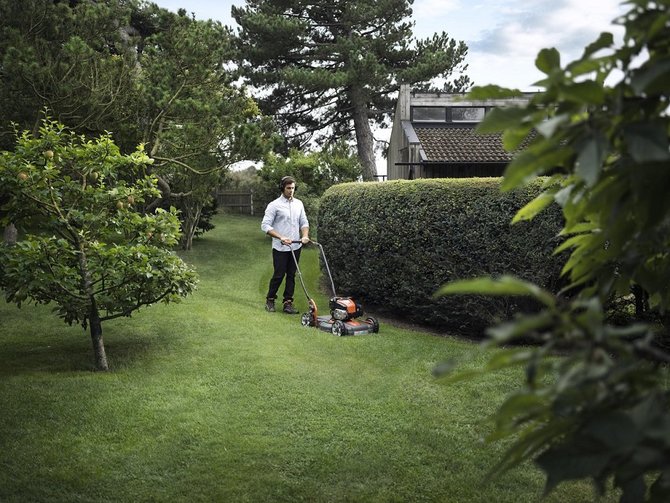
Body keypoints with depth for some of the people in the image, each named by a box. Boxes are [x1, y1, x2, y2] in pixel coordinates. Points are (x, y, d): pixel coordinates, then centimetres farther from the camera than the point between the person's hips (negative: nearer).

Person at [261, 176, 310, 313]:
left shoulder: (299, 204, 9)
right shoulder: (274, 205, -9)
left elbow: (304, 222, 13)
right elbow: (265, 225, -14)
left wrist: (305, 236, -7)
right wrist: (281, 237, -24)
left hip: (295, 247, 5)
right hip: (280, 248, -5)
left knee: (291, 275, 7)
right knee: (279, 275, -1)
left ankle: (288, 303, 12)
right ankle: (270, 300, 17)